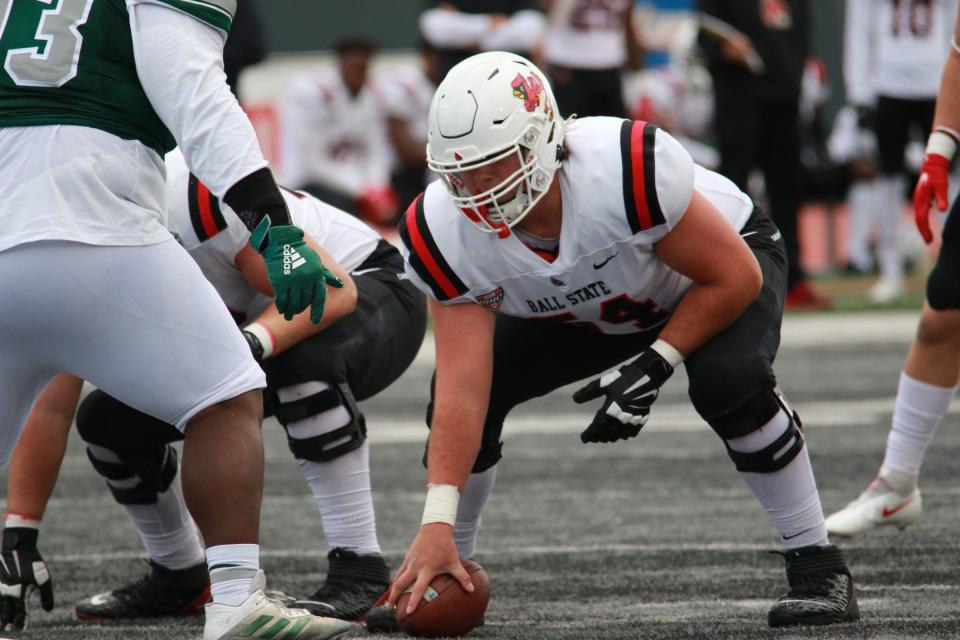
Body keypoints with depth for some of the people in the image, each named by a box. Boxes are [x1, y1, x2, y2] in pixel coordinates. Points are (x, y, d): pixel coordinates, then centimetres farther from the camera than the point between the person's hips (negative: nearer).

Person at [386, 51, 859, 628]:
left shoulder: (628, 170, -42)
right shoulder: (447, 236, -30)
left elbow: (734, 278, -26)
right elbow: (463, 392, -30)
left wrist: (653, 370, -31)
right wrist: (436, 525, -38)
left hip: (722, 269, -4)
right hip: (587, 312, 4)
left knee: (728, 379, -34)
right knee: (459, 398, -14)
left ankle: (817, 565, -17)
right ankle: (447, 565, 10)